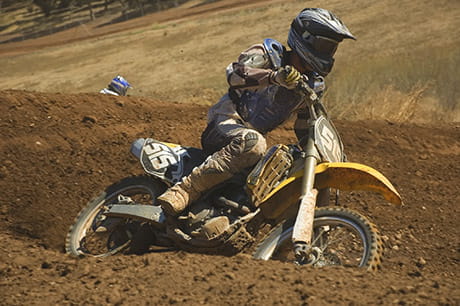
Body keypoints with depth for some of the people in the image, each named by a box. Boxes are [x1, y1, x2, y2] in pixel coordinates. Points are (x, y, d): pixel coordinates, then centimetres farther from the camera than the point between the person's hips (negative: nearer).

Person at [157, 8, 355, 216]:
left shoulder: (314, 85, 14)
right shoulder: (268, 54, -5)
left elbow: (305, 128, 25)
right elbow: (235, 73, -27)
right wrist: (274, 76, -44)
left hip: (253, 134, 8)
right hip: (228, 121, -8)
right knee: (253, 143, -42)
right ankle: (184, 191, -42)